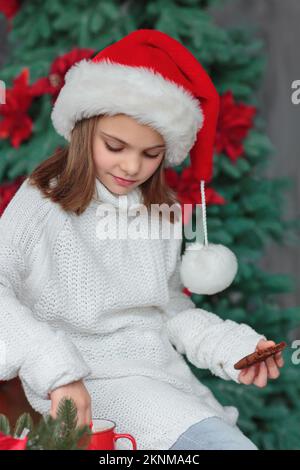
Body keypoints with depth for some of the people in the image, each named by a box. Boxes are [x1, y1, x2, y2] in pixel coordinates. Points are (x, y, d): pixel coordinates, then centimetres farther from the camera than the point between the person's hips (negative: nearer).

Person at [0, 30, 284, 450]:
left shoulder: (163, 210, 12)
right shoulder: (44, 200, -6)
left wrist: (234, 346, 1)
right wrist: (55, 368, -29)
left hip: (167, 374, 6)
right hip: (91, 382, -6)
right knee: (226, 444, -25)